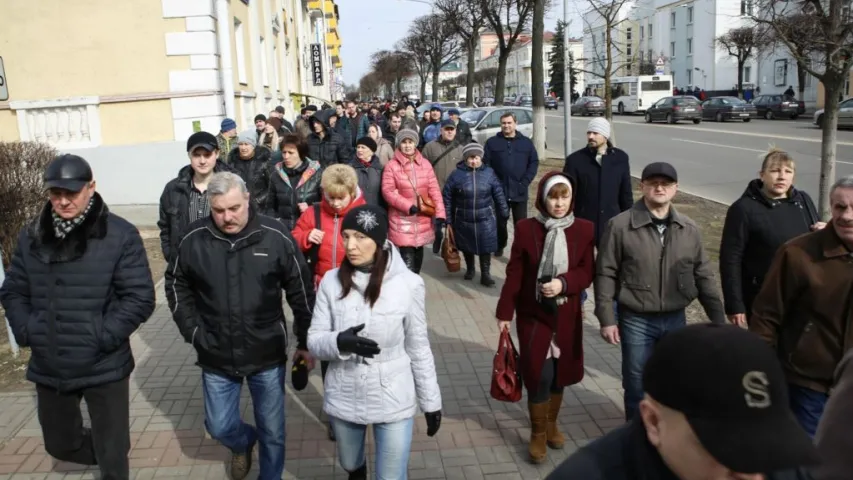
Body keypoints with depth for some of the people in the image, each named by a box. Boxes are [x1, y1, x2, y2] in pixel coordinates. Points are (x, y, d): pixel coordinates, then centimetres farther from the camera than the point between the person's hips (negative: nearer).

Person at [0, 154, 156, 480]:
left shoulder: (120, 235, -12)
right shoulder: (31, 236, 3)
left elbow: (140, 297, -13)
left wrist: (102, 338, -20)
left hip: (104, 368, -5)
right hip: (48, 369, 5)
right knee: (60, 445, 22)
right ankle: (110, 454, 50)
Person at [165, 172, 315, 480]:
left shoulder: (276, 236, -14)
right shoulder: (194, 239, -10)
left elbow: (301, 292, -4)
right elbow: (176, 285, 8)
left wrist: (305, 342, 0)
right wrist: (192, 330, 0)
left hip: (268, 354, -1)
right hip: (216, 357, 2)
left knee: (273, 430, 12)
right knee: (219, 427, 16)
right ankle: (242, 443, 50)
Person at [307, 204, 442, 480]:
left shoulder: (408, 284, -15)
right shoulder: (331, 281, -10)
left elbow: (418, 347, -4)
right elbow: (314, 341, -5)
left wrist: (430, 401, 2)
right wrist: (339, 342, -27)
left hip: (393, 401, -2)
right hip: (343, 399, 3)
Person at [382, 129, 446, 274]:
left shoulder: (425, 163, 4)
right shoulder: (391, 165, -6)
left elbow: (434, 189, 2)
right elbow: (387, 191, -11)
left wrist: (440, 213, -7)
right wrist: (408, 206, -19)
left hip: (423, 218, 4)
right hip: (402, 218, -4)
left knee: (418, 251, 17)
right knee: (407, 256, -10)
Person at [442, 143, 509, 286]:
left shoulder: (489, 173, -4)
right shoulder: (457, 174, -8)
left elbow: (498, 194, 4)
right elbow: (447, 197, -4)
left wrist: (504, 212, 6)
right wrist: (448, 219, -2)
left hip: (485, 218, 0)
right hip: (463, 219, 0)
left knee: (486, 246, 0)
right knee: (467, 246, 16)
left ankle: (485, 274, 12)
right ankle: (470, 268, 38)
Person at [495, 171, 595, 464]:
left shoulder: (584, 230, -3)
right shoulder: (526, 229, -8)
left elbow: (587, 272, -2)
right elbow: (514, 274, -6)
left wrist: (563, 283, -21)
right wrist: (504, 312, -7)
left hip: (567, 315, 2)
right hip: (533, 314, -2)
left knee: (559, 372, 13)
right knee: (539, 374, -4)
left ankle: (551, 423, 37)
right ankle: (538, 433, 18)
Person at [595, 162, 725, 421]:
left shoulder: (689, 229, 2)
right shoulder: (620, 225, -10)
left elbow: (704, 276, 8)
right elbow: (605, 275, -7)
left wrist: (718, 319, 8)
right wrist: (607, 319, -9)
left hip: (675, 319, 3)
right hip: (636, 321, -3)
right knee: (637, 386, 8)